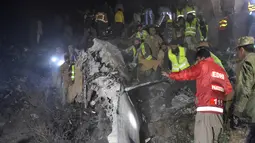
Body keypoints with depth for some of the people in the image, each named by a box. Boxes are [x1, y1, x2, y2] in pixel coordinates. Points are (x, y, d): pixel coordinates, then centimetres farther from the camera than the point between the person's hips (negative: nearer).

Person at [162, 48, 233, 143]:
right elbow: (229, 90, 16)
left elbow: (186, 74, 5)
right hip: (218, 110, 7)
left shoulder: (202, 65, 3)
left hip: (205, 109, -7)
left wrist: (170, 75, 18)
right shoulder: (221, 70, 19)